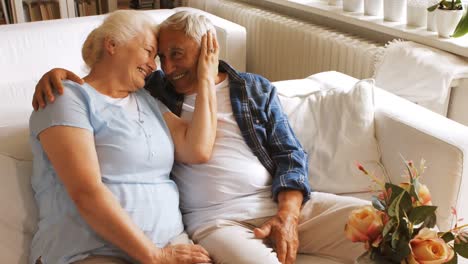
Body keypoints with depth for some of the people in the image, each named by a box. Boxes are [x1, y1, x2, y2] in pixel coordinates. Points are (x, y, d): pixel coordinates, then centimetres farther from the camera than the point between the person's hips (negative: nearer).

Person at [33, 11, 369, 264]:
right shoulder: (154, 88, 12)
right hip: (216, 219, -2)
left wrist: (287, 216, -8)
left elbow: (290, 156, 8)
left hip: (285, 203, 3)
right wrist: (61, 73, 1)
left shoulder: (256, 88, 13)